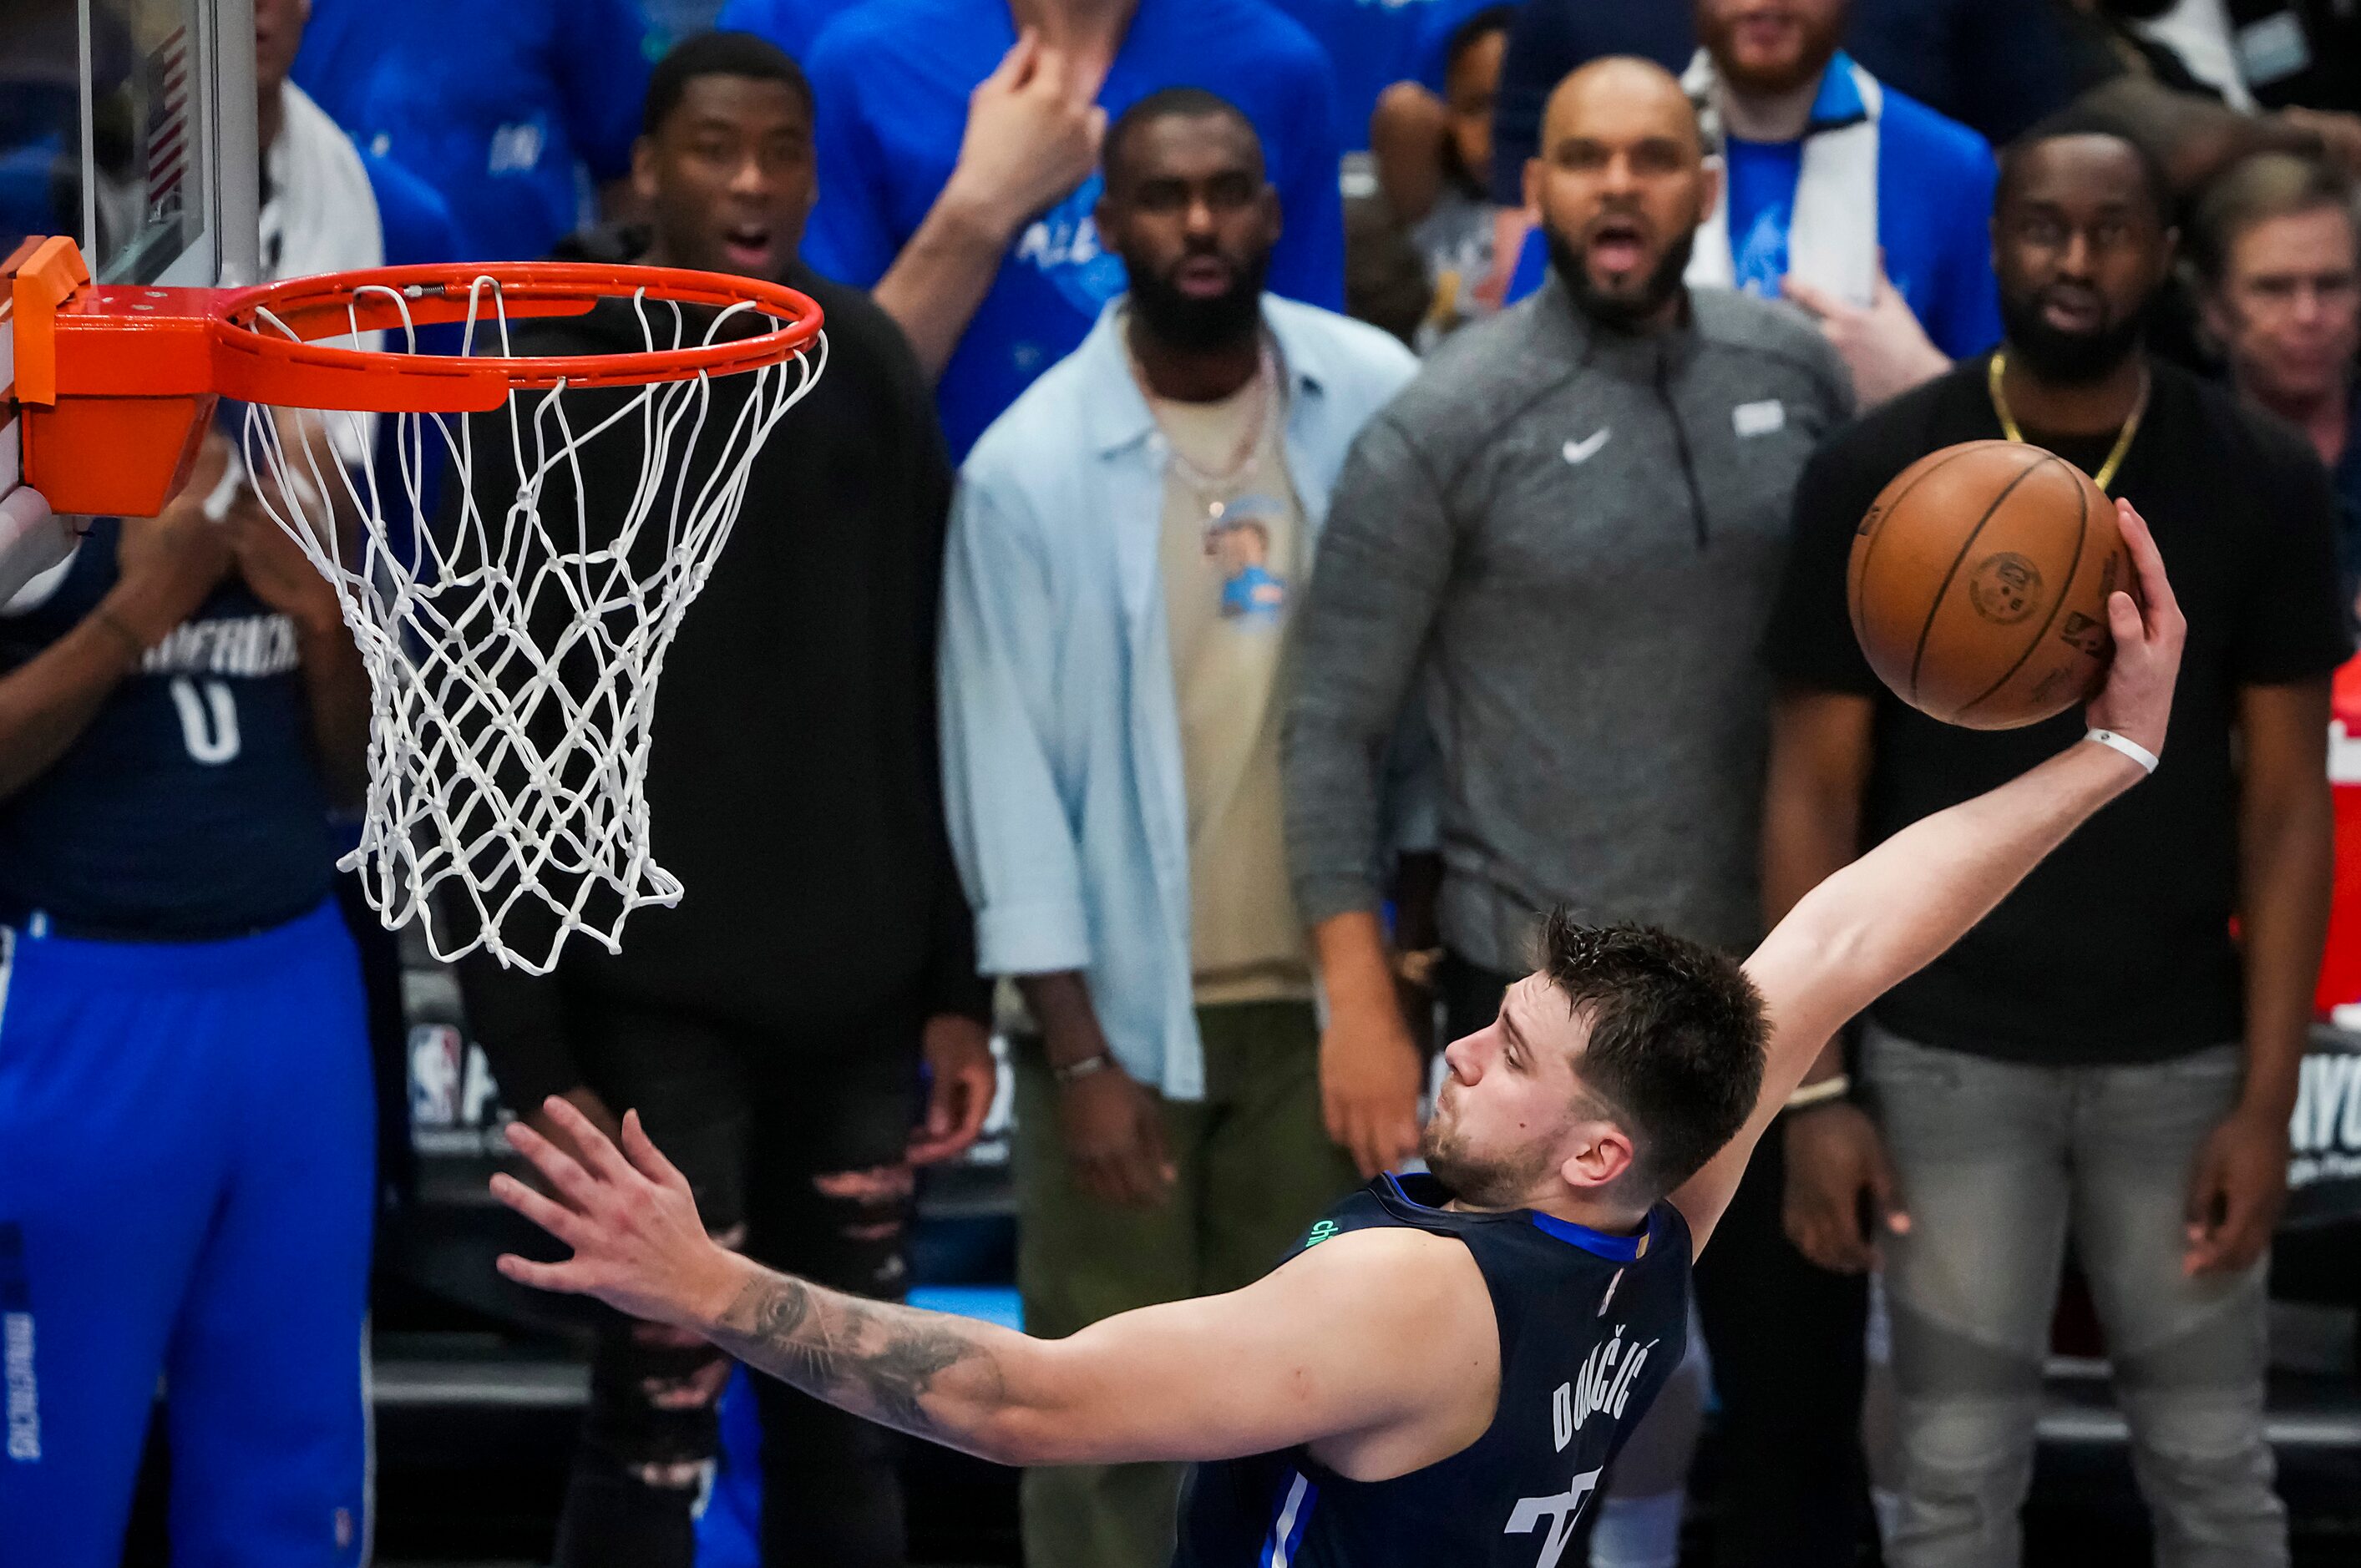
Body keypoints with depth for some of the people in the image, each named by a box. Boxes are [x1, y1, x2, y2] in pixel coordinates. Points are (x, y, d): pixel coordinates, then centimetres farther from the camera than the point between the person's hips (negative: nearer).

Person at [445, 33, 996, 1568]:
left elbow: (932, 706, 10)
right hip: (658, 996, -4)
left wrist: (960, 986, 5)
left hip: (857, 996, 4)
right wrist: (536, 1050, -12)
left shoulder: (875, 376, 6)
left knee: (851, 1428, 11)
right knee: (658, 1433, -5)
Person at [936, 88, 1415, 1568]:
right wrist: (1081, 1051, -11)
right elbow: (1010, 771, -9)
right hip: (1123, 998, -2)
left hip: (1319, 986, 3)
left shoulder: (1376, 400, -4)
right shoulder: (1029, 465, -11)